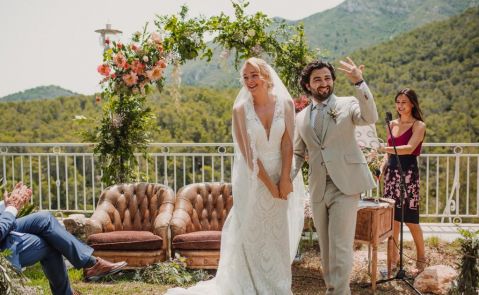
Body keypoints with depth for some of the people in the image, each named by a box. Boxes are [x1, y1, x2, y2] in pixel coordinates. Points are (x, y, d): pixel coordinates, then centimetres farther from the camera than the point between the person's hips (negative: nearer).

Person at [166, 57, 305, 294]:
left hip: (281, 176, 2)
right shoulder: (240, 109, -9)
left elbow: (288, 143, -6)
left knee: (279, 234, 13)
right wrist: (269, 184, -13)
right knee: (252, 233, 5)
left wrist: (285, 179, -14)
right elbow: (249, 153, -11)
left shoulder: (285, 103, -4)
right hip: (252, 178, -2)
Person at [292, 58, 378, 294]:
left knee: (340, 246, -8)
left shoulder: (347, 104, 1)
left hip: (345, 185, -4)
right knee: (325, 247, 13)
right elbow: (298, 153, 17)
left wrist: (359, 83, -32)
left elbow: (370, 117, -19)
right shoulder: (301, 117, 12)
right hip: (318, 189, 5)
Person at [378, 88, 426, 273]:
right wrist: (382, 167, 2)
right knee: (392, 217, 6)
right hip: (391, 173, 5)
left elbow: (409, 148, -20)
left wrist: (384, 148, -32)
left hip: (409, 173, -5)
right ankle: (394, 256, 18)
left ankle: (421, 258, 15)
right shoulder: (392, 125, 12)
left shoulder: (419, 125, -4)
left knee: (410, 219, -1)